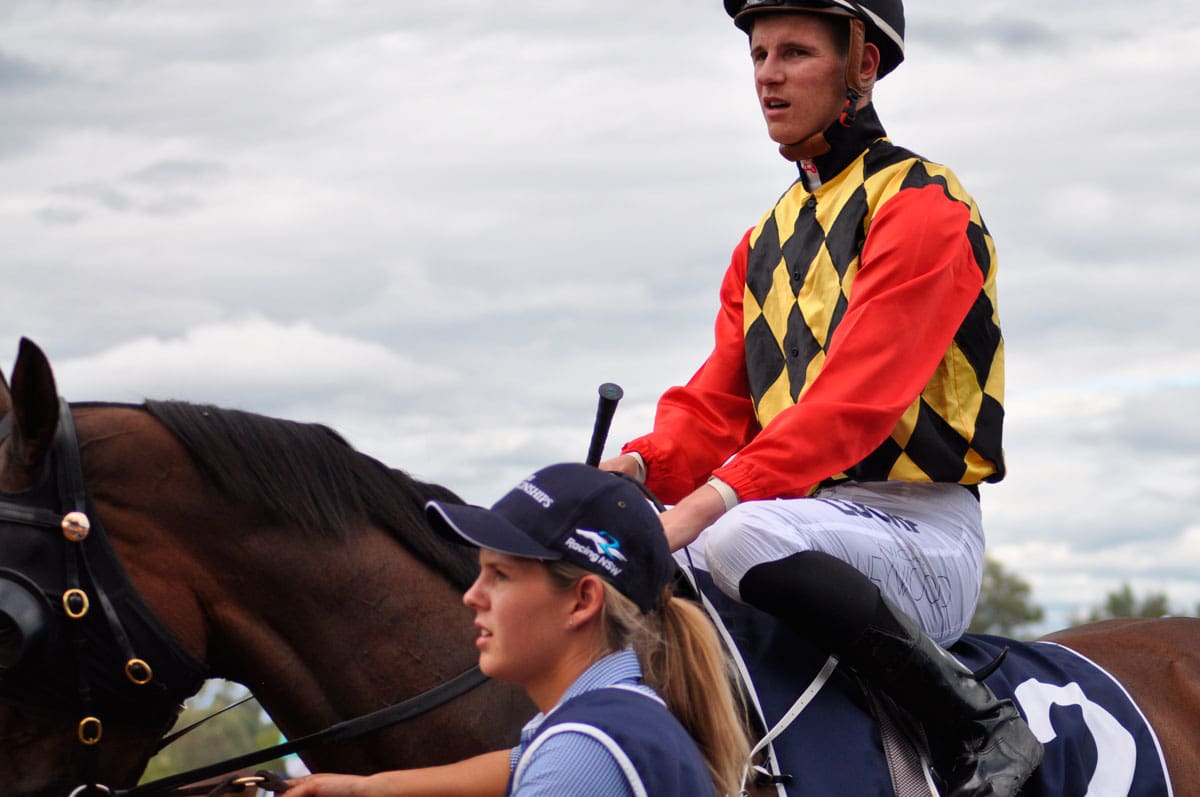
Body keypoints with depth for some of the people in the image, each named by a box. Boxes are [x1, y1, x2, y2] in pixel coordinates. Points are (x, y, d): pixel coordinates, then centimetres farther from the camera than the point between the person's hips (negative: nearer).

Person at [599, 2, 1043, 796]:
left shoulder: (923, 206, -8)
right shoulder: (765, 240, 18)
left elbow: (858, 395, -20)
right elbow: (719, 401, 10)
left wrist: (718, 499, -30)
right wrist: (645, 463, -13)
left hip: (923, 530, -8)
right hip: (807, 528, 8)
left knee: (743, 537, -35)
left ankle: (978, 724, -23)